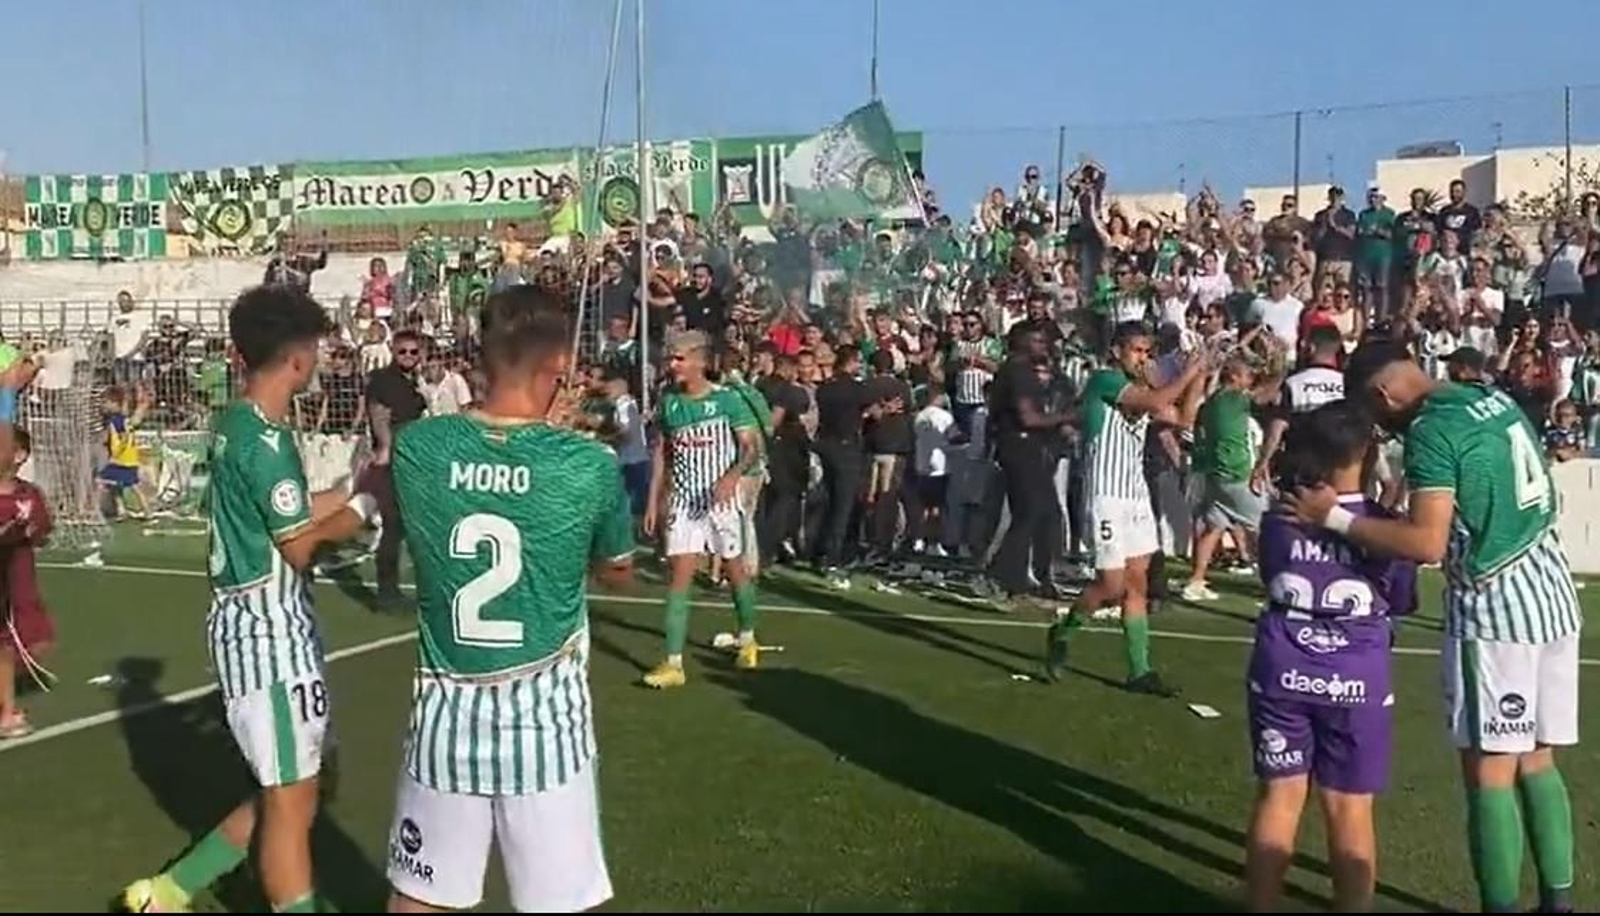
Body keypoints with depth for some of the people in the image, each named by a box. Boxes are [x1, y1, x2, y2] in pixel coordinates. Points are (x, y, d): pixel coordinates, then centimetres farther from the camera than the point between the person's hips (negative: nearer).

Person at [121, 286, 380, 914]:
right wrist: (369, 503, -1)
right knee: (292, 801, 2)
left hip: (251, 623, 10)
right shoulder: (266, 440, -19)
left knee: (281, 793, 20)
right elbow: (303, 545, -15)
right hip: (270, 628, -10)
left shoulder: (235, 426, 10)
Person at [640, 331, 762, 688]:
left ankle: (747, 639, 37)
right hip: (683, 501, 3)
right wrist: (653, 500, 7)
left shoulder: (727, 399, -9)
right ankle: (673, 663, -8)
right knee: (679, 575, -6)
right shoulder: (669, 402, 4)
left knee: (735, 571, 12)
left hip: (721, 500, -2)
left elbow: (752, 448, -9)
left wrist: (732, 476, -28)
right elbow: (661, 452, 11)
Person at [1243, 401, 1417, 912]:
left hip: (1283, 672, 2)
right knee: (1350, 810, 8)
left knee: (1278, 797, 12)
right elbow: (1402, 603, 4)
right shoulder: (1382, 525, -10)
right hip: (1357, 679, -2)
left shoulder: (1278, 520, -5)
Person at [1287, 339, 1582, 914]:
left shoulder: (1431, 431, -16)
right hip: (1550, 591, 9)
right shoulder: (1498, 400, 11)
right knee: (1535, 762, 16)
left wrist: (1334, 518, -20)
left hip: (1495, 606, -9)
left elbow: (1427, 544, -25)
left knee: (1489, 771, 0)